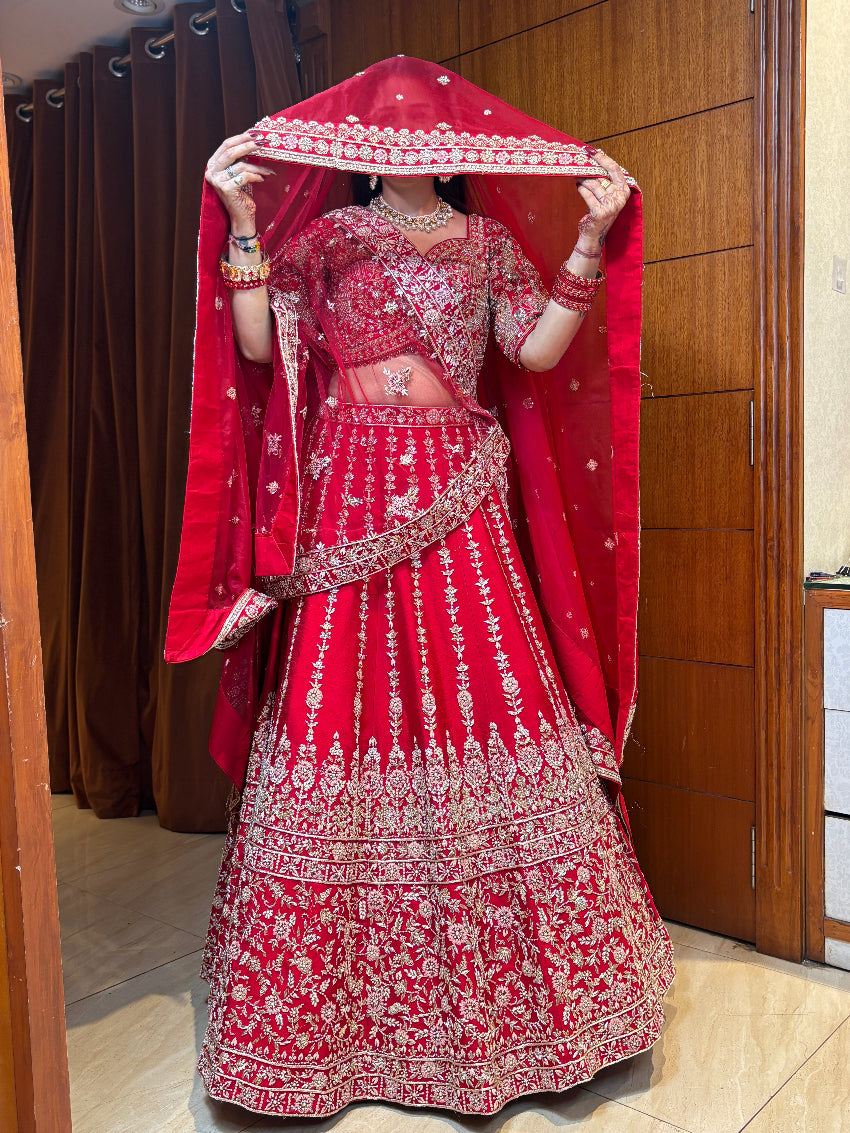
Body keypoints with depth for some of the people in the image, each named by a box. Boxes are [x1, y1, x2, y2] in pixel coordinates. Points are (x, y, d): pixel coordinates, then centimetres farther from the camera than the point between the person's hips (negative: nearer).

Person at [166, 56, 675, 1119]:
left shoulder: (488, 241, 16)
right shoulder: (324, 236, 13)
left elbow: (539, 349, 4)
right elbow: (257, 346, 1)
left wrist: (590, 239, 0)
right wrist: (244, 224, -5)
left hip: (460, 503, 1)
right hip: (347, 499, 0)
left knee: (492, 702, -2)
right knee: (334, 708, -3)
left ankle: (504, 985, 15)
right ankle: (331, 987, 14)